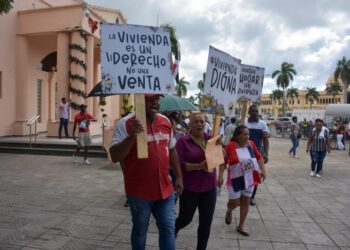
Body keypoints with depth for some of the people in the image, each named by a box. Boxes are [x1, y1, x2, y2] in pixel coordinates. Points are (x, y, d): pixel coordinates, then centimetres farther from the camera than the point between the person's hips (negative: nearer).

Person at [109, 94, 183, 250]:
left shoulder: (165, 121, 4)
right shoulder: (126, 123, -14)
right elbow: (115, 157, -17)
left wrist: (178, 176, 13)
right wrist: (132, 136, -32)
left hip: (165, 189, 4)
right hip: (139, 191, -4)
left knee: (168, 229, 13)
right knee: (140, 230, 18)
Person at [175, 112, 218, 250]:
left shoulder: (210, 139, 1)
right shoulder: (183, 141, -10)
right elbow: (178, 164, -15)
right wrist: (199, 166, -25)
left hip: (209, 188, 3)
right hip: (190, 189, -3)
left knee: (206, 222, 10)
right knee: (185, 219, 14)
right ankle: (173, 230, 48)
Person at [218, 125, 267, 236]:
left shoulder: (251, 144, -5)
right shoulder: (230, 146, -17)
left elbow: (259, 157, 6)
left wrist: (263, 170, -4)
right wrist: (220, 176, -17)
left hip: (249, 178, 4)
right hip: (236, 179, -4)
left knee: (245, 201, 12)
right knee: (234, 202, 1)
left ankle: (241, 226, 28)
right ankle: (229, 211, 39)